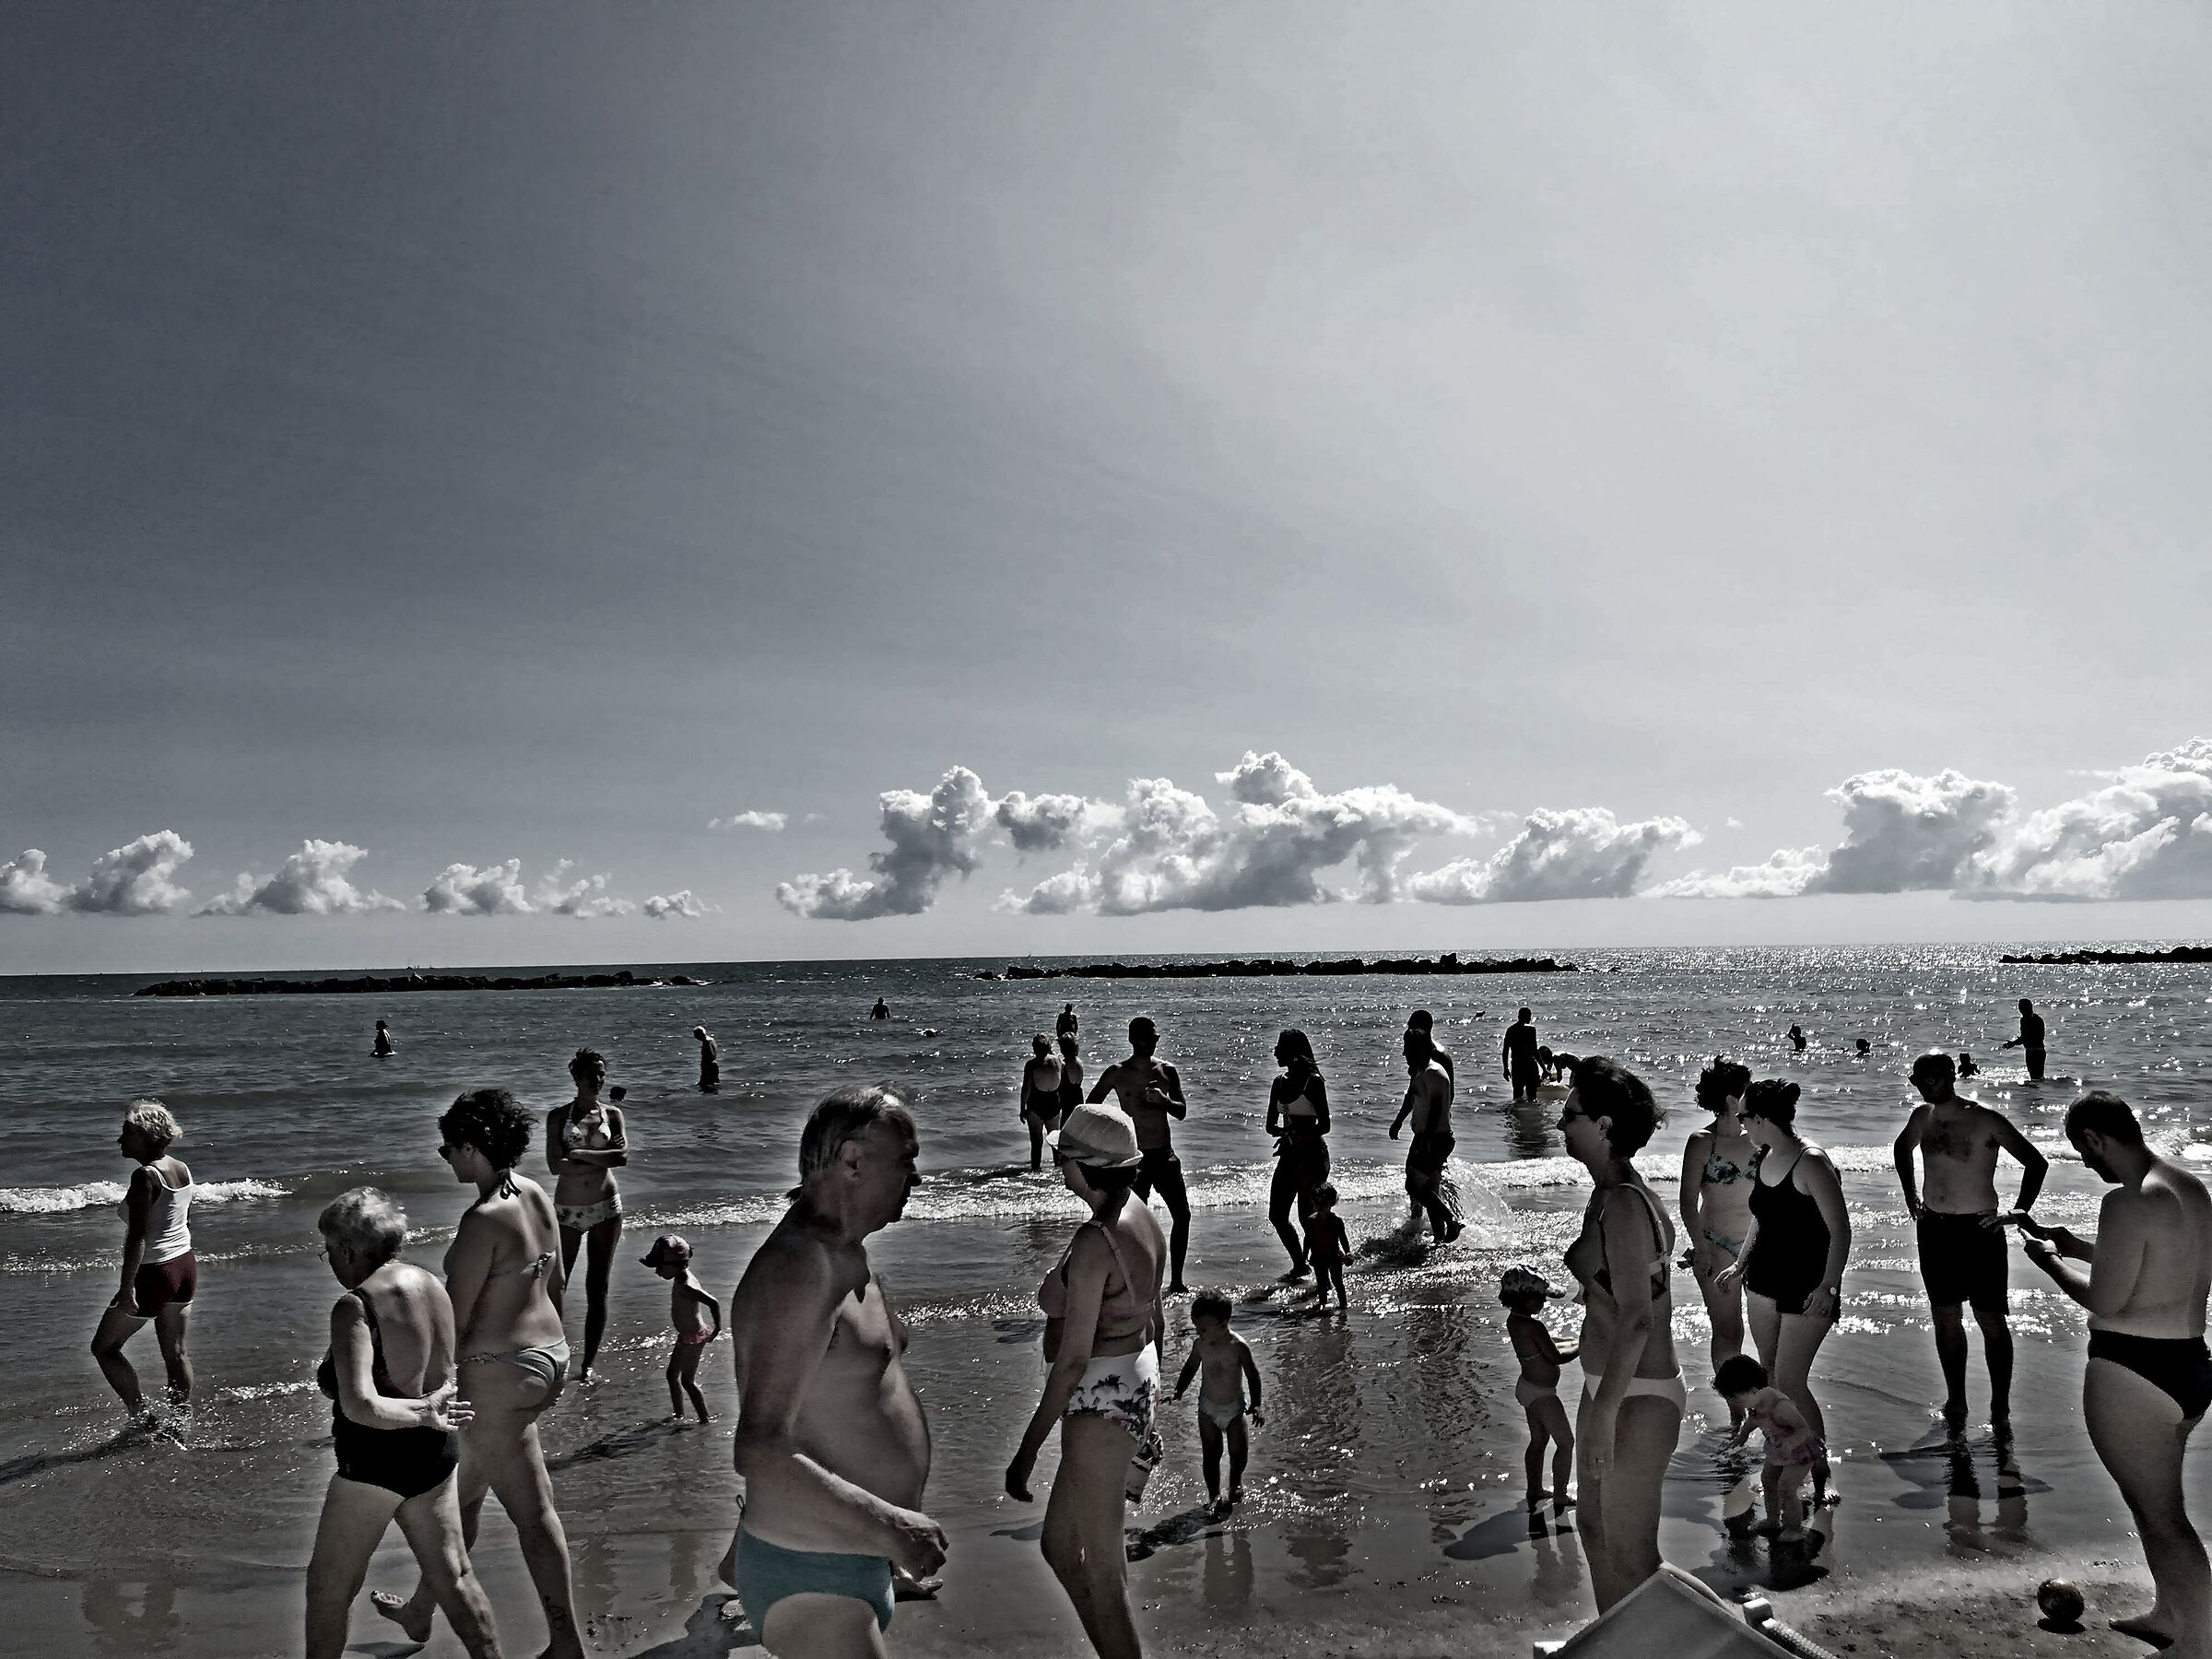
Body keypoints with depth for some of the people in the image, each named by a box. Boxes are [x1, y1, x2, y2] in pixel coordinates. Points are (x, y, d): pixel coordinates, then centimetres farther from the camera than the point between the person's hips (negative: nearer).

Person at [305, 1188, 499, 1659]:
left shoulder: (355, 1306, -21)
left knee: (328, 1584, 15)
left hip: (378, 1460, -7)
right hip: (436, 1450, 7)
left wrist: (424, 1415, -20)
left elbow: (360, 1406, -31)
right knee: (454, 1577, 17)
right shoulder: (431, 1285, 1)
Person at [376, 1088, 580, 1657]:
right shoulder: (536, 1195, 4)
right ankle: (421, 1610, 44)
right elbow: (557, 1280, 14)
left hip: (499, 1374, -9)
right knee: (461, 1489, 25)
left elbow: (454, 1318, -19)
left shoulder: (483, 1220, -22)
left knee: (532, 1510, 1)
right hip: (550, 1356, 9)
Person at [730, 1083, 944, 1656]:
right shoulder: (797, 1268, -24)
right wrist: (890, 1528, -25)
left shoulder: (849, 1257, 7)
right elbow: (761, 1453, -29)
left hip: (851, 1561, 9)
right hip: (812, 1578, -9)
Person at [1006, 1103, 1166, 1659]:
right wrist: (1147, 1397, 25)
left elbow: (1072, 1359, -23)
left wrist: (1027, 1451, -17)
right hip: (1137, 1387, 10)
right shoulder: (1143, 1218, 2)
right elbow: (1154, 1317, 13)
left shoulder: (1093, 1243, -25)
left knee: (1103, 1575, 6)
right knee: (1059, 1546, 23)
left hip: (1101, 1404, -10)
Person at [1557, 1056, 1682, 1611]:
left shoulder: (1623, 1205, -24)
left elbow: (1637, 1319, -28)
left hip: (1638, 1399, -10)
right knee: (1595, 1528, 22)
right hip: (1609, 1385, 10)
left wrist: (1604, 1412, -25)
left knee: (1631, 1555, 3)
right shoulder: (1609, 1196, 6)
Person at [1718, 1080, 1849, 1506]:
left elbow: (1840, 1228, -20)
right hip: (1764, 1279, 8)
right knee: (1769, 1372, 10)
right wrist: (1740, 1266, 22)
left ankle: (1821, 1474, 5)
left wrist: (1828, 1286, -25)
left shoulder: (1810, 1163, -20)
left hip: (1806, 1288, -8)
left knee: (1789, 1382, -7)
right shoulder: (1763, 1159, 5)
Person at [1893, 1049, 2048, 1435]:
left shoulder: (1985, 1120, -13)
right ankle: (1956, 1402, 22)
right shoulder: (1922, 1116, 4)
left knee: (1991, 1321, 0)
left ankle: (2001, 1410, 9)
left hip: (1979, 1230, -5)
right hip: (1933, 1228, 5)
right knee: (1945, 1317, 11)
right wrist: (1911, 1196, 17)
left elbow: (2036, 1162, -9)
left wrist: (2019, 1213, -14)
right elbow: (1901, 1148, 24)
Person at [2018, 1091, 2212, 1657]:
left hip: (2132, 1373, -10)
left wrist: (2049, 1261, -4)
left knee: (2162, 1517, 2)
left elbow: (2105, 1301, -19)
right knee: (2153, 1498, 27)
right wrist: (2076, 1245, 19)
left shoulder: (2128, 1201, -22)